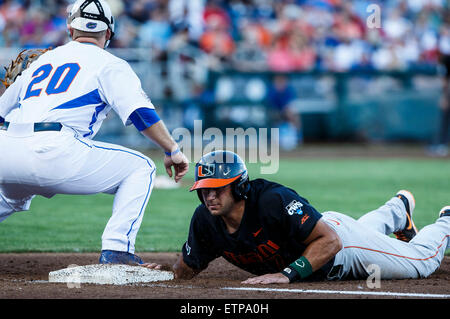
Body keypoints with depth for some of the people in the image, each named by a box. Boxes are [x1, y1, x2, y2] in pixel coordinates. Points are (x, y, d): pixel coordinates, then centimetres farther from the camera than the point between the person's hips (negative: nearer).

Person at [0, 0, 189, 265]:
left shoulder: (41, 61, 29)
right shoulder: (109, 64, 12)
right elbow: (140, 111, -4)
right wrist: (173, 151, 0)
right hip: (53, 151, -6)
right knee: (140, 168, 9)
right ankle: (116, 250, -6)